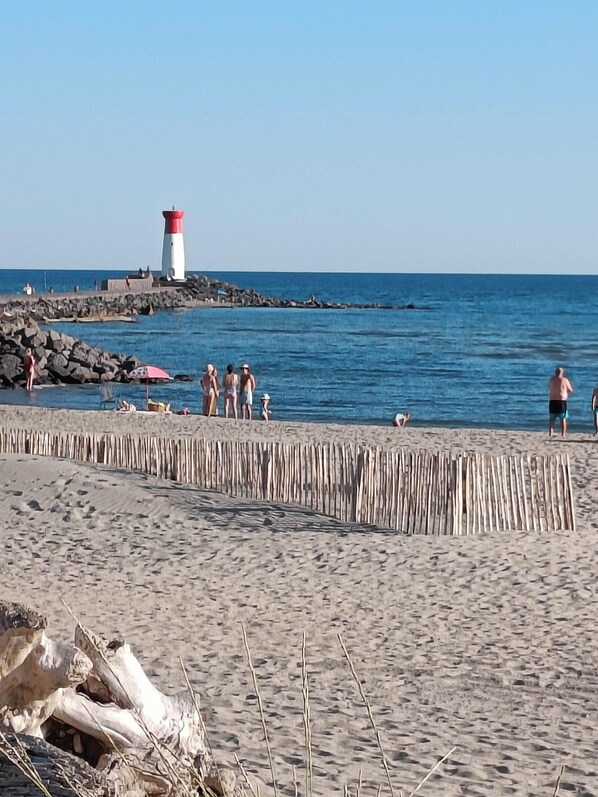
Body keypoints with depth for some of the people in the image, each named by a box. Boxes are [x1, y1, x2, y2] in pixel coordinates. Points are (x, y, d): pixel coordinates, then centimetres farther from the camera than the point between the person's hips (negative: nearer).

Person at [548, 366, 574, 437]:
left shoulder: (551, 380, 4)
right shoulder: (564, 380, -6)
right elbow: (571, 390, 3)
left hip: (552, 402, 3)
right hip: (562, 402, -3)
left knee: (552, 419, 9)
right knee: (563, 419, 4)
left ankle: (550, 434, 2)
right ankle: (563, 434, 0)